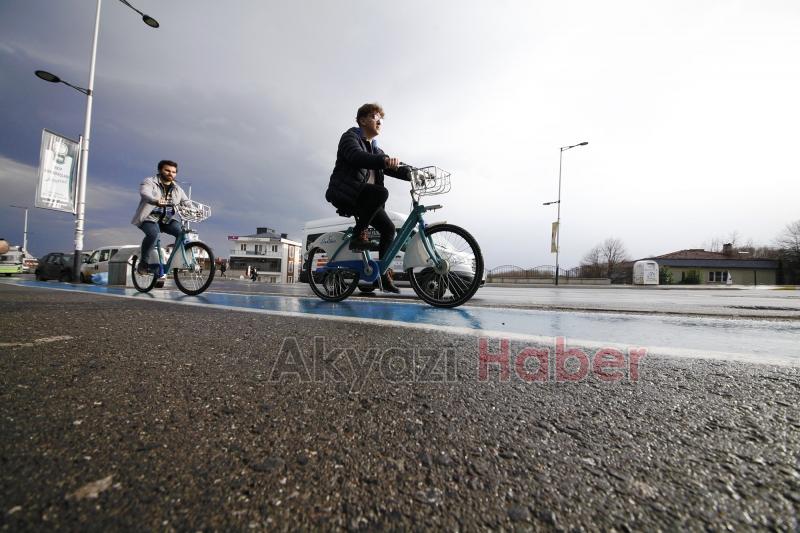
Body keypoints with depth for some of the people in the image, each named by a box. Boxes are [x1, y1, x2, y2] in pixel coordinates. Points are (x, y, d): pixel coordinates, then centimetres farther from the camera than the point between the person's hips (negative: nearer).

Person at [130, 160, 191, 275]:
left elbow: (186, 202, -1)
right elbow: (144, 192, -25)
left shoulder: (177, 189, 11)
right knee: (153, 233, -34)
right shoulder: (150, 182, -4)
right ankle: (143, 263, -14)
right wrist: (156, 200, -49)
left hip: (166, 220, 4)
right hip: (149, 218, -4)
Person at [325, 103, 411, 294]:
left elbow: (390, 168, 12)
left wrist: (412, 173, -7)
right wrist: (384, 160, -41)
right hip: (344, 192, -7)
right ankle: (358, 234, -20)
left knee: (388, 227, -5)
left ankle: (384, 272, 3)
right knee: (381, 192, -33)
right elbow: (356, 156, -23)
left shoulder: (375, 148, 24)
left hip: (364, 198, 8)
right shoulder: (350, 137, 0)